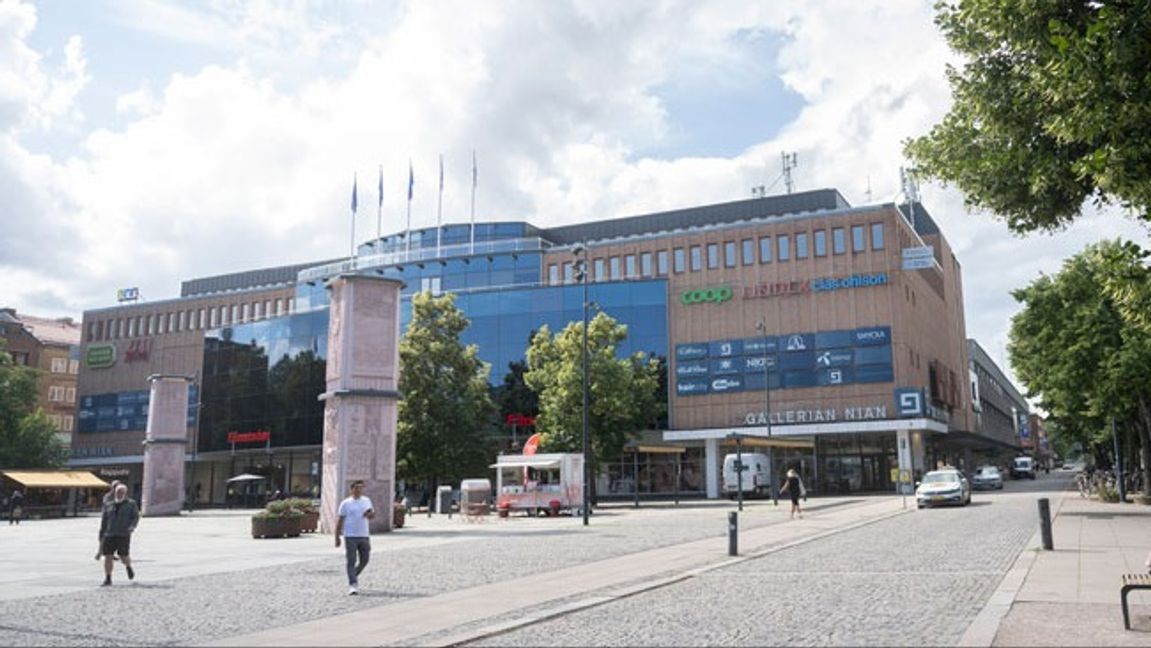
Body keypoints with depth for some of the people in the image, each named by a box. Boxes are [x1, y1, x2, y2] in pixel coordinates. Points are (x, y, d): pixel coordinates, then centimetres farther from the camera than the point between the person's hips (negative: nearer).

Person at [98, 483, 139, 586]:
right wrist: (101, 537, 13)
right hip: (109, 535, 3)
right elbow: (104, 522, 16)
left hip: (124, 535, -3)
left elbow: (136, 517, -1)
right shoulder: (108, 505, 13)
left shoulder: (131, 504, 5)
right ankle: (108, 579, 4)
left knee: (124, 557, -4)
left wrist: (132, 526, -21)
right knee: (107, 556, -4)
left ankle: (128, 567, 28)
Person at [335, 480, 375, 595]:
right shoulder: (346, 503, -2)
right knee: (351, 561, -6)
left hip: (364, 536, 4)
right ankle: (352, 585, -4)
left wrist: (370, 514, -11)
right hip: (350, 536, -4)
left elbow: (372, 515, 15)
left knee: (364, 560, 10)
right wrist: (337, 537, -2)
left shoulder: (367, 501, 10)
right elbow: (340, 521, 0)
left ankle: (354, 576, 33)